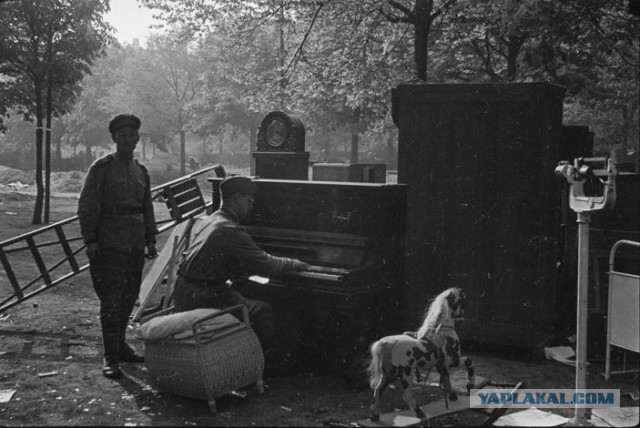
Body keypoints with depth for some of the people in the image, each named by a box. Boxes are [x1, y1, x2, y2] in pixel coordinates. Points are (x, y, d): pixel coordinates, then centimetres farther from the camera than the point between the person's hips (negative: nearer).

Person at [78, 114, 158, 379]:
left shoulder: (141, 171, 15)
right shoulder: (102, 168, -4)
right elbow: (87, 206, -7)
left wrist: (151, 240, 15)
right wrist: (90, 240, -14)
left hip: (135, 245, 6)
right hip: (109, 245, -6)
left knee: (129, 297, 12)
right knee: (111, 300, -7)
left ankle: (120, 345, 26)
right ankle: (110, 357, -2)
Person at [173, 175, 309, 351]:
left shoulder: (202, 222, 12)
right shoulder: (231, 231, -16)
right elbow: (265, 265, -15)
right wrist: (293, 264, 4)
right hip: (202, 299, -9)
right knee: (263, 312, -1)